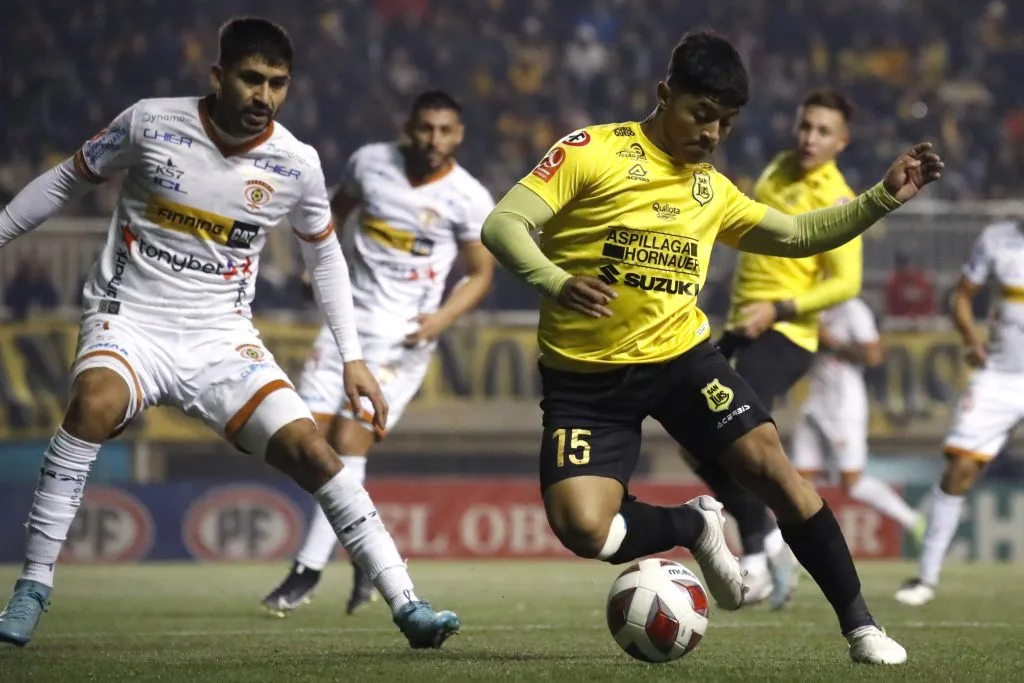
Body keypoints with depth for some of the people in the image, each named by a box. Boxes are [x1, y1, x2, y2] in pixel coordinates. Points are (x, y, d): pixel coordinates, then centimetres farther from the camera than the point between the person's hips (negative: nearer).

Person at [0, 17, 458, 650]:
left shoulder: (297, 164, -3)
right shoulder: (151, 123, -9)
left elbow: (323, 251, 15)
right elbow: (68, 179, 8)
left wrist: (352, 357, 11)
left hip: (221, 338, 2)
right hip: (130, 320, -2)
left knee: (310, 450, -15)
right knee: (93, 404, -34)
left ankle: (407, 604, -6)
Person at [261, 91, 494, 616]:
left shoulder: (469, 199, -10)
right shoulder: (370, 162, 0)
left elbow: (481, 272, 0)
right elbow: (339, 208, 21)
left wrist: (443, 317, -16)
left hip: (401, 336, -4)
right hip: (347, 318, 5)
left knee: (348, 443, -14)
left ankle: (309, 567, -5)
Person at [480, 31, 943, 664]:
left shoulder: (713, 191, 12)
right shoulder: (592, 152, -6)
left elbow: (795, 234, 23)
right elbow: (503, 224, -14)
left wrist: (883, 198, 11)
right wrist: (556, 282, -33)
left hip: (680, 356, 3)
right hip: (585, 377, -3)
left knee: (771, 463, -17)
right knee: (584, 530, -21)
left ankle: (860, 625, -4)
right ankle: (696, 526, 12)